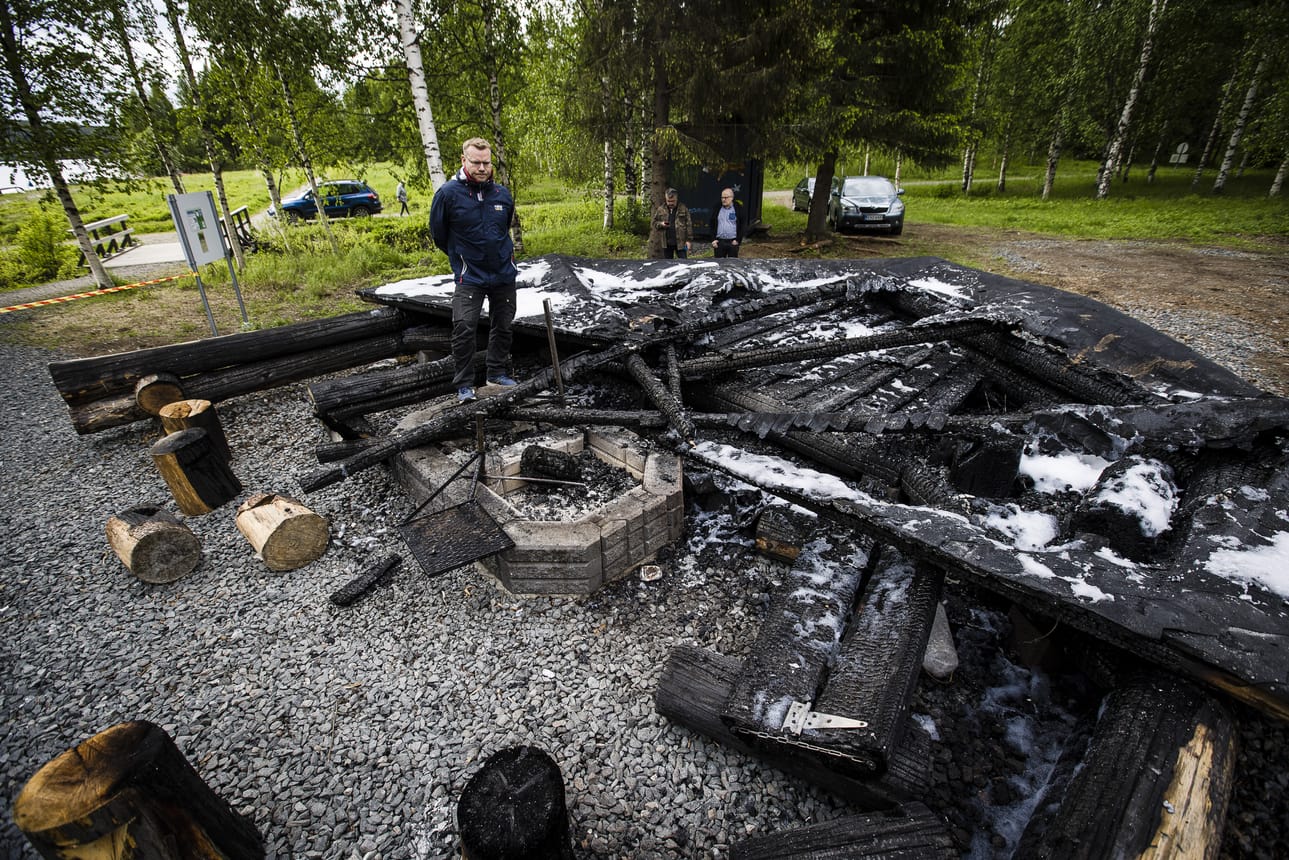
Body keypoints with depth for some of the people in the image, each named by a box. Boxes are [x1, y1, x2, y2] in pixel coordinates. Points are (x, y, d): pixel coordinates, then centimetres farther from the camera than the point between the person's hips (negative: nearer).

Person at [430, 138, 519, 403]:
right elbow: (438, 232, 3)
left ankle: (497, 373, 29)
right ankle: (464, 384, 1)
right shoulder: (448, 193, -10)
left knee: (503, 327, 12)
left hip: (504, 273, 4)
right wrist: (460, 256, 12)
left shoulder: (502, 194, 0)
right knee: (464, 328, -12)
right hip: (469, 275, -4)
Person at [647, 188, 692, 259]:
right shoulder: (660, 210, 6)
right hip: (666, 243, 2)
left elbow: (688, 225, 0)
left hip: (680, 242, -2)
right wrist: (661, 224, -10)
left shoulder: (683, 209, 0)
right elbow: (654, 222, 13)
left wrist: (688, 240, -6)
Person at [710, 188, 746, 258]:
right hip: (719, 242, 2)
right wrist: (713, 239, 1)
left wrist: (738, 240, -7)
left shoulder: (738, 208, 0)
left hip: (733, 242, -2)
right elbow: (712, 225, 10)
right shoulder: (717, 208, 7)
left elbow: (743, 225, 0)